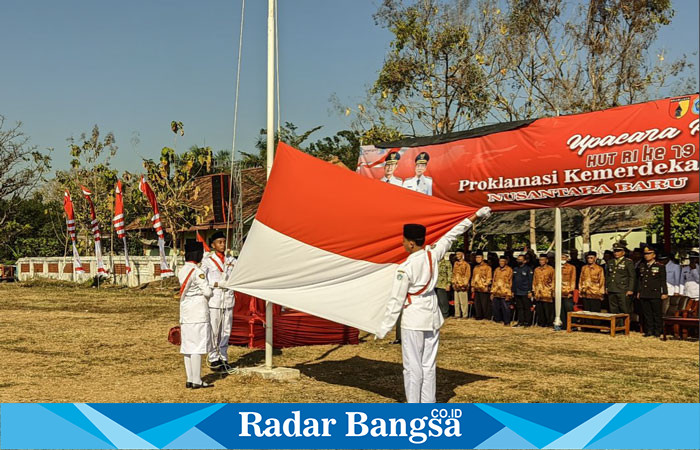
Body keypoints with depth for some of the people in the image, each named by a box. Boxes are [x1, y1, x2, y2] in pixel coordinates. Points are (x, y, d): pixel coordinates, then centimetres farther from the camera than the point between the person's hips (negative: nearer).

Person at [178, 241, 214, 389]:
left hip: (185, 311, 8)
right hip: (198, 312, -8)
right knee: (197, 347, -4)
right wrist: (210, 289, 6)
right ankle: (197, 381, -1)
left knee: (187, 346, 11)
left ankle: (190, 379, 16)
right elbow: (207, 292, -15)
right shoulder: (198, 272, -14)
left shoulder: (182, 271, 10)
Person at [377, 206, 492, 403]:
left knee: (412, 367, -1)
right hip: (432, 317, 6)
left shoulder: (405, 268, -16)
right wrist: (474, 217, 22)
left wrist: (384, 327, -6)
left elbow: (396, 300, -13)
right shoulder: (432, 254, -2)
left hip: (413, 320, -6)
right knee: (428, 366, 11)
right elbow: (451, 235, 10)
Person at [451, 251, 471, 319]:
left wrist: (465, 284, -10)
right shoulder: (455, 263, 15)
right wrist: (453, 282, 13)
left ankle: (465, 315, -1)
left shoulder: (466, 264, -3)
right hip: (456, 285, 6)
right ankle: (457, 314, 14)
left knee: (463, 301, -5)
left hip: (462, 285, -6)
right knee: (456, 301, 8)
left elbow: (468, 275, -4)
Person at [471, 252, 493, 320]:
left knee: (485, 303, -6)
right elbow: (473, 278, 24)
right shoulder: (475, 267, 20)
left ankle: (487, 317, 1)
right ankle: (478, 316, 14)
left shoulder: (487, 267, -2)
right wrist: (472, 286, 18)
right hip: (476, 288, 7)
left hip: (484, 289, -7)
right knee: (477, 303, 6)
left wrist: (486, 285, -13)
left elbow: (489, 277, -6)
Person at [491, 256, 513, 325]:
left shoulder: (509, 270, -2)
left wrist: (508, 294, -9)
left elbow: (510, 282, -4)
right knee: (496, 308, 9)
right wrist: (492, 292, 12)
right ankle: (497, 320, 22)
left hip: (504, 293, -5)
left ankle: (507, 322, 3)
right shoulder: (497, 270, 15)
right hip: (496, 293, 5)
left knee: (505, 308, -5)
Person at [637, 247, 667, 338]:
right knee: (647, 313, 6)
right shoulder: (642, 266, 14)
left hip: (655, 294, -4)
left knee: (657, 313, 0)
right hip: (644, 295, 4)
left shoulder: (660, 266, 1)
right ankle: (649, 330, 14)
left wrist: (664, 293, -5)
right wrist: (639, 291, 15)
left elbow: (663, 281, -1)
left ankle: (657, 331, 7)